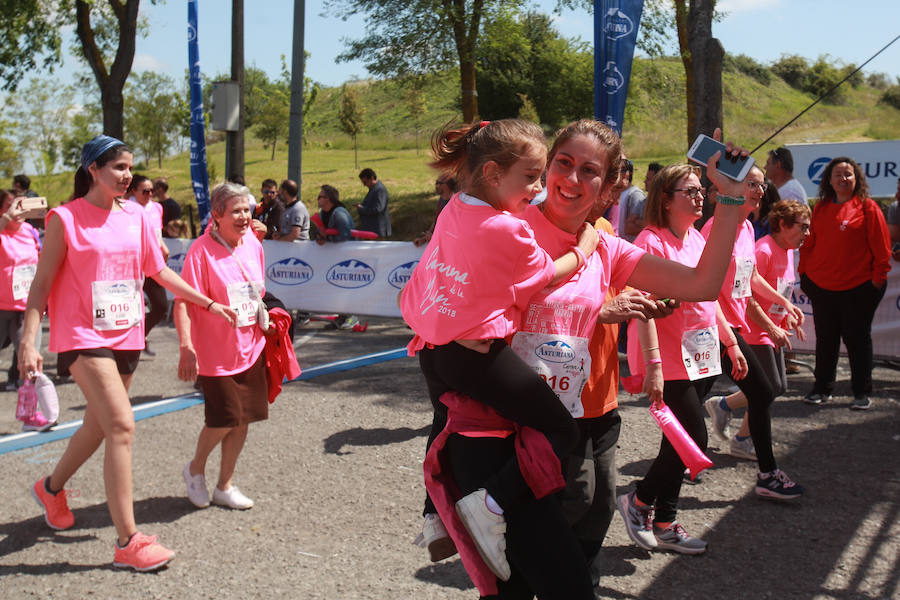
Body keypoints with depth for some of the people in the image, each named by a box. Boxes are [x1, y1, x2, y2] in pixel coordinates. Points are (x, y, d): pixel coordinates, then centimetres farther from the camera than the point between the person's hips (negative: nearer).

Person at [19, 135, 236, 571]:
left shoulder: (135, 216, 8)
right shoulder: (65, 219, -7)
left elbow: (159, 271, 15)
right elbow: (42, 282, -6)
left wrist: (209, 304, 14)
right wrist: (28, 340, -13)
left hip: (126, 335, 6)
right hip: (84, 336, -6)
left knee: (99, 425, 18)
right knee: (122, 426, -16)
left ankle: (51, 487, 47)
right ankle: (127, 542, -10)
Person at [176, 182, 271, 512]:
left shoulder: (253, 245, 5)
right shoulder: (202, 251, -15)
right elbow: (182, 301, -20)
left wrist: (264, 323, 17)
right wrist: (186, 348, -27)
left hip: (251, 348, 6)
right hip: (215, 352, -6)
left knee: (243, 419, 9)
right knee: (224, 419, -6)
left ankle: (225, 486, 26)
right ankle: (195, 468, 24)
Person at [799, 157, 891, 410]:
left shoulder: (867, 207, -3)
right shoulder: (821, 208, 9)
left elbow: (881, 247, -3)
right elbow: (808, 242, 14)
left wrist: (879, 276, -6)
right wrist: (804, 271, 9)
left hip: (858, 287, -4)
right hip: (821, 285, 4)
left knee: (857, 338, 3)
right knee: (825, 338, 11)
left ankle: (862, 392, 12)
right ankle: (822, 388, 22)